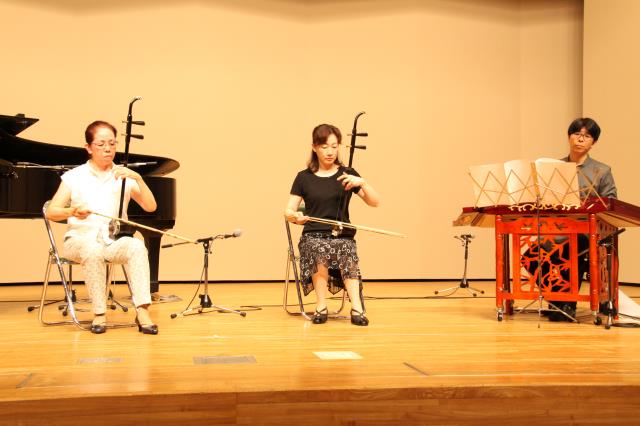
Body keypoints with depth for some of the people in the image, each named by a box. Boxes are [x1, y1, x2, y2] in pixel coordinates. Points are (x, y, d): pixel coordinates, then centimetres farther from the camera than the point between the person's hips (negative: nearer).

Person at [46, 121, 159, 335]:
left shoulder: (124, 177, 8)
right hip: (80, 239, -1)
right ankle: (99, 314, -26)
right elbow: (51, 212, -2)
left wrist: (138, 178, -17)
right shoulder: (74, 177, 4)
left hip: (113, 241, 2)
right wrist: (73, 212, -23)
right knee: (93, 250, -38)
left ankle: (142, 311, -38)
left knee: (136, 246, -32)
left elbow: (150, 207, -4)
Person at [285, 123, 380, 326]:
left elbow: (374, 202, -1)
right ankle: (321, 306, -27)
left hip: (342, 236, 0)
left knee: (347, 253, -34)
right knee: (319, 252, -35)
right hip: (313, 236, 0)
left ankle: (356, 308, -40)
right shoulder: (304, 177, 7)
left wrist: (362, 182, -19)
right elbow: (288, 210, 3)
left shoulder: (347, 174, 7)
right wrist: (295, 216, -21)